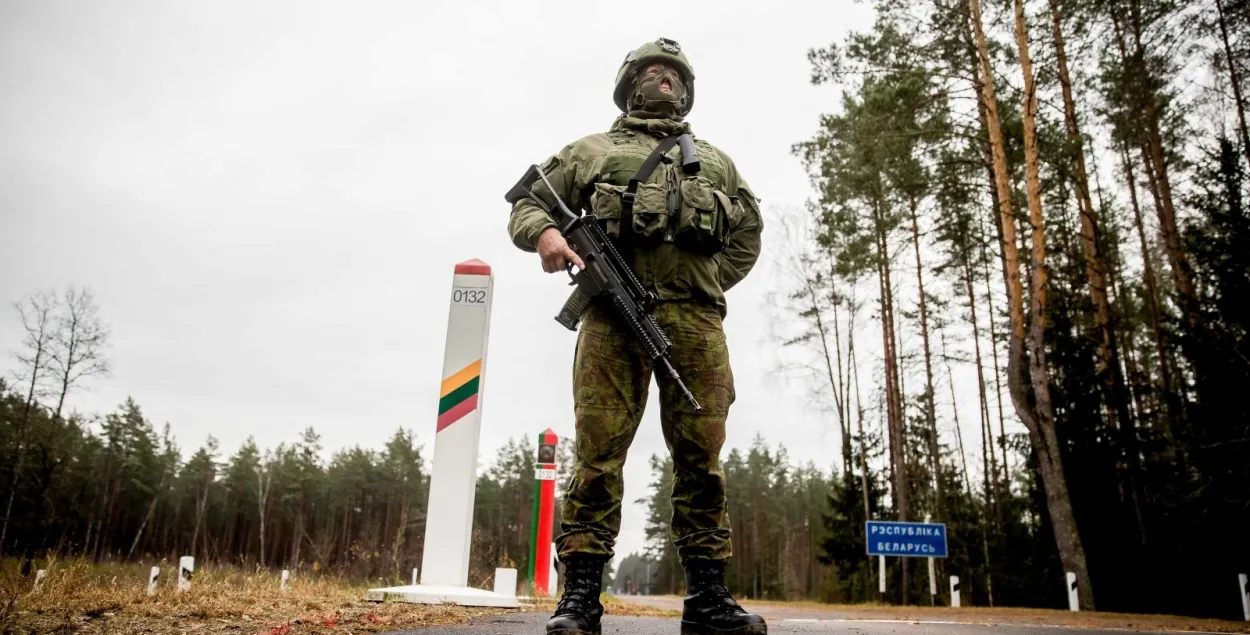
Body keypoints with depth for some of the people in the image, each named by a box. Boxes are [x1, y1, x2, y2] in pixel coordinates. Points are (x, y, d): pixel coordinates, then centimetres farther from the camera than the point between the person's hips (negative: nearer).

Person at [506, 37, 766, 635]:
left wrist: (711, 283, 16)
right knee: (598, 449, -7)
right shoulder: (591, 150, 19)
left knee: (701, 456, -1)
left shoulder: (717, 161, 27)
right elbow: (526, 203, 16)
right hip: (614, 315, -2)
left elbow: (749, 232, 32)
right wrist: (545, 232, -8)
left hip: (695, 321, 3)